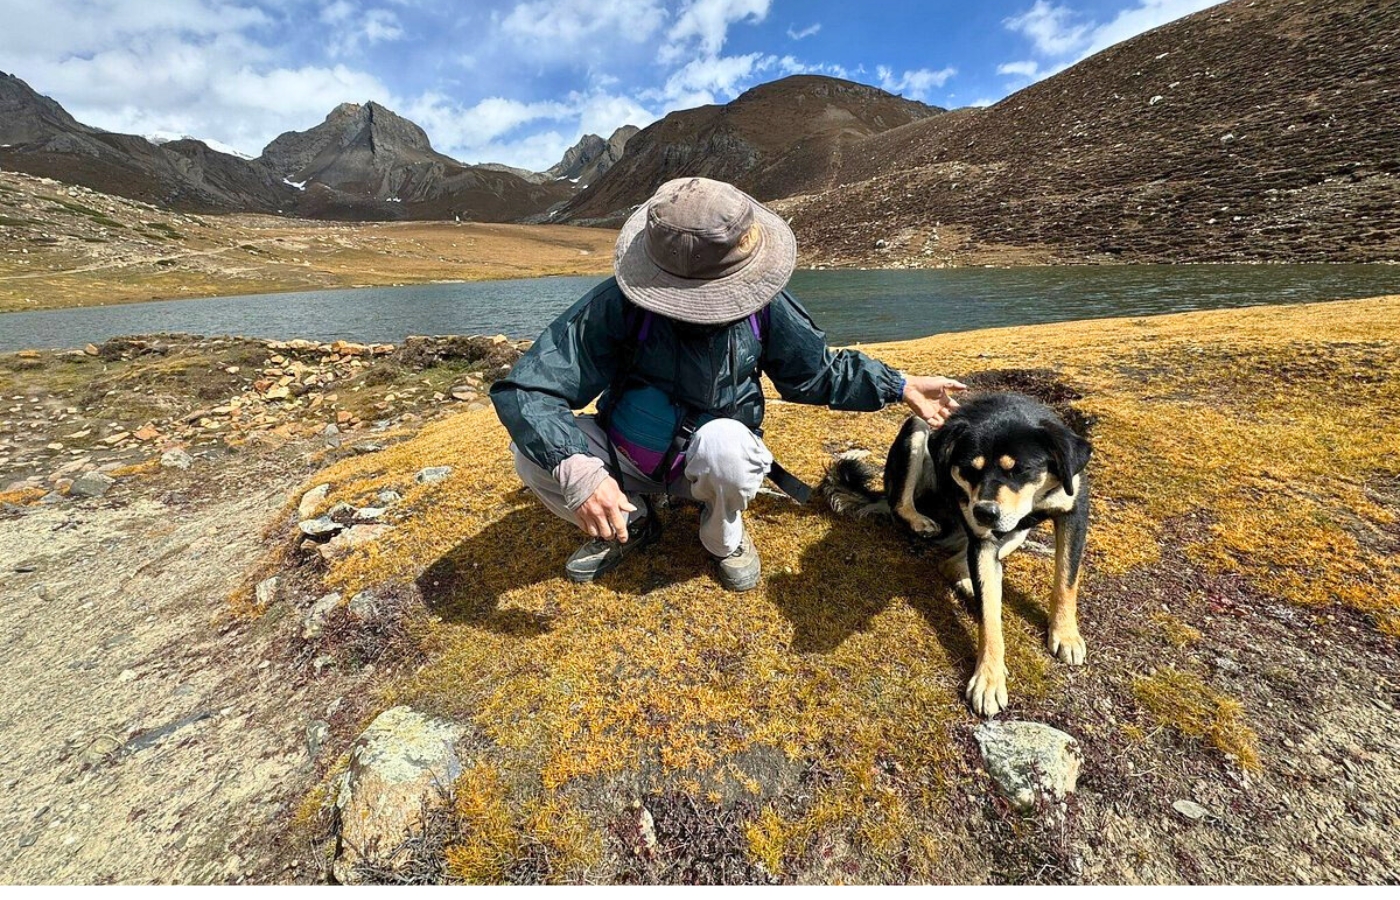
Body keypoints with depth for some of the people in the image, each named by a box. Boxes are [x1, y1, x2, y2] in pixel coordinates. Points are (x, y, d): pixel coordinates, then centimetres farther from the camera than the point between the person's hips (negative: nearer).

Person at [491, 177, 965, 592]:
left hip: (715, 459, 1)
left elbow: (818, 371, 3)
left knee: (724, 443, -36)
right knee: (535, 454, -26)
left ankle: (725, 536, -1)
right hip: (624, 460, 0)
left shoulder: (764, 304, -15)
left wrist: (900, 387, -2)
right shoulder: (617, 306, -25)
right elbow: (525, 390, -29)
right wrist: (577, 469, -47)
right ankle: (631, 523, 3)